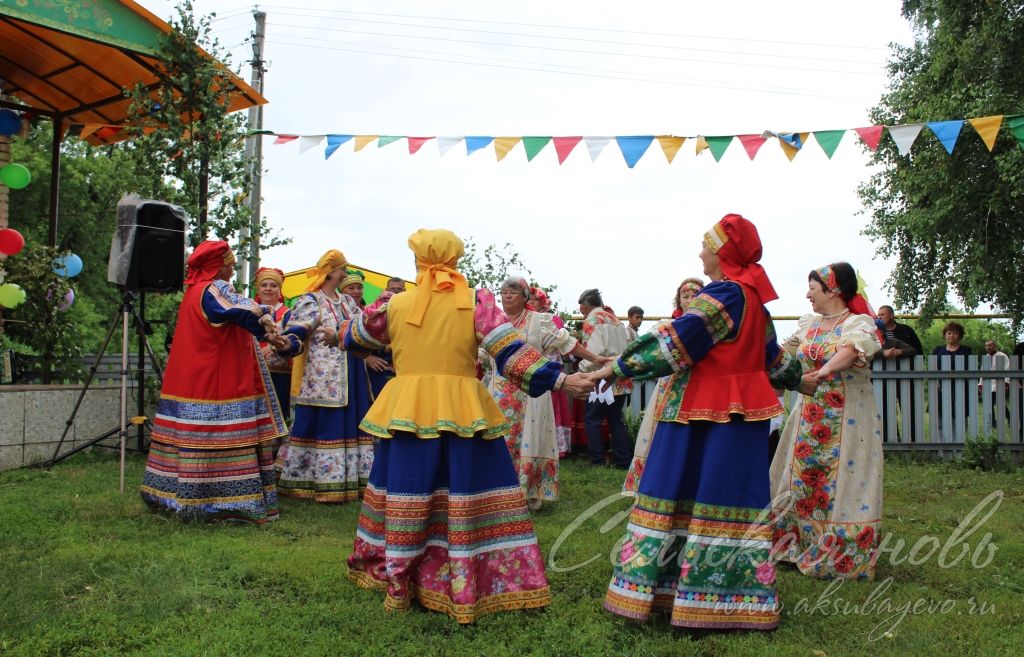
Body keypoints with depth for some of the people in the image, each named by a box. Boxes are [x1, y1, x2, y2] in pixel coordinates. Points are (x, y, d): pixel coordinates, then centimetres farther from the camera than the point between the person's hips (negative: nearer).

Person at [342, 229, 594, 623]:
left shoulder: (393, 304, 5)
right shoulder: (476, 302, -2)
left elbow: (357, 335, 23)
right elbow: (510, 351, -9)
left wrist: (342, 331, 47)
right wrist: (558, 380, -7)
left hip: (407, 410, 2)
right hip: (463, 412, -2)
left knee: (405, 494, 12)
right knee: (467, 496, 4)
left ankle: (399, 579, 23)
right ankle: (467, 587, 8)